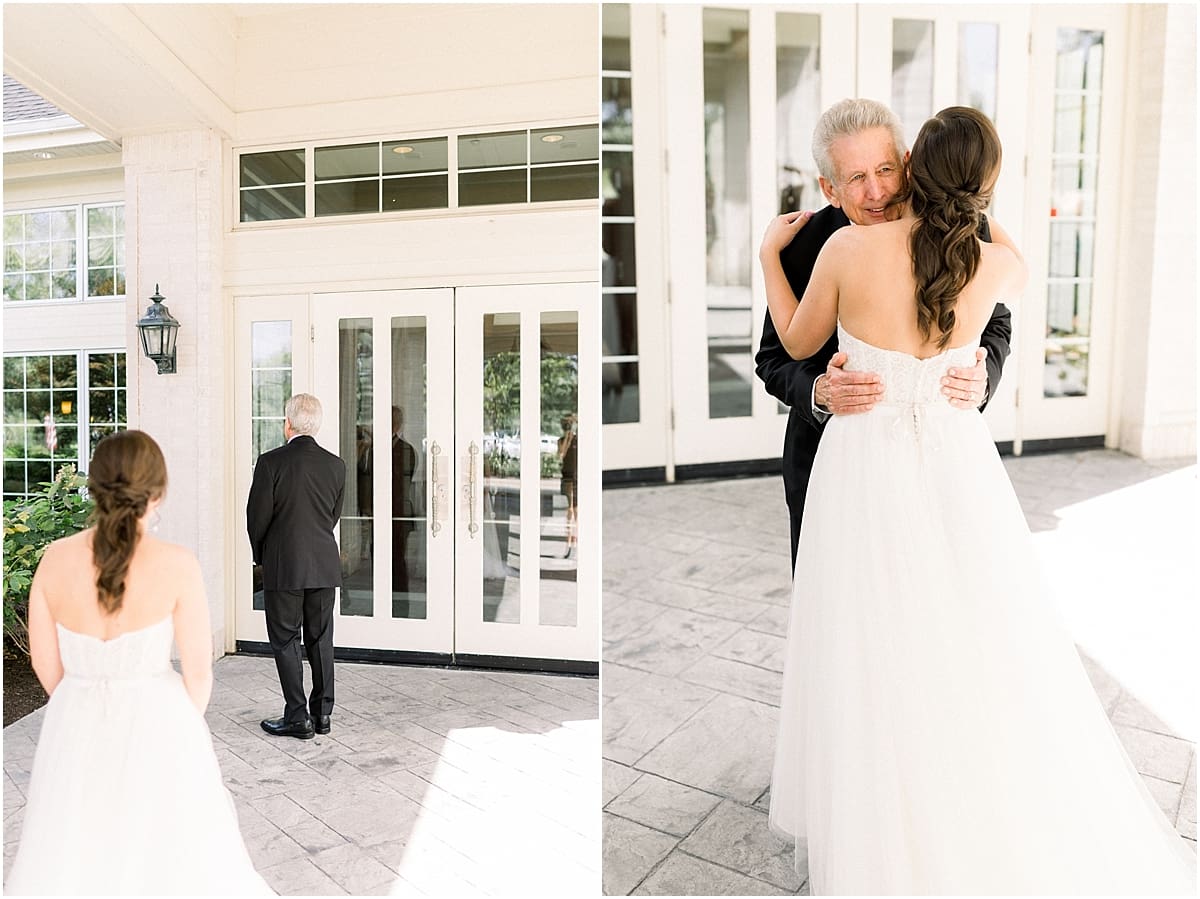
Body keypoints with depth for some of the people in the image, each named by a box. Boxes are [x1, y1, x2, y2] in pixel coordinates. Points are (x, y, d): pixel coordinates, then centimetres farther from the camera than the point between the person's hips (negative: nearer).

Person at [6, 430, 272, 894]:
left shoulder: (55, 558, -10)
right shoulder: (177, 564, -20)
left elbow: (45, 662, 2)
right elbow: (198, 671, -13)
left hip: (76, 727, 4)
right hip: (157, 724, -3)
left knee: (71, 858, 26)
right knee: (165, 854, 18)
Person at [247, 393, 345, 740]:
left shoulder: (271, 462, -11)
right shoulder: (336, 464, 1)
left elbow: (256, 516, -6)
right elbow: (334, 516, 7)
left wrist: (261, 555, 11)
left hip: (284, 567, -4)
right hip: (325, 566, 4)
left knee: (285, 642, 8)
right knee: (321, 640, 13)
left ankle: (297, 717, 12)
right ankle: (322, 714, 21)